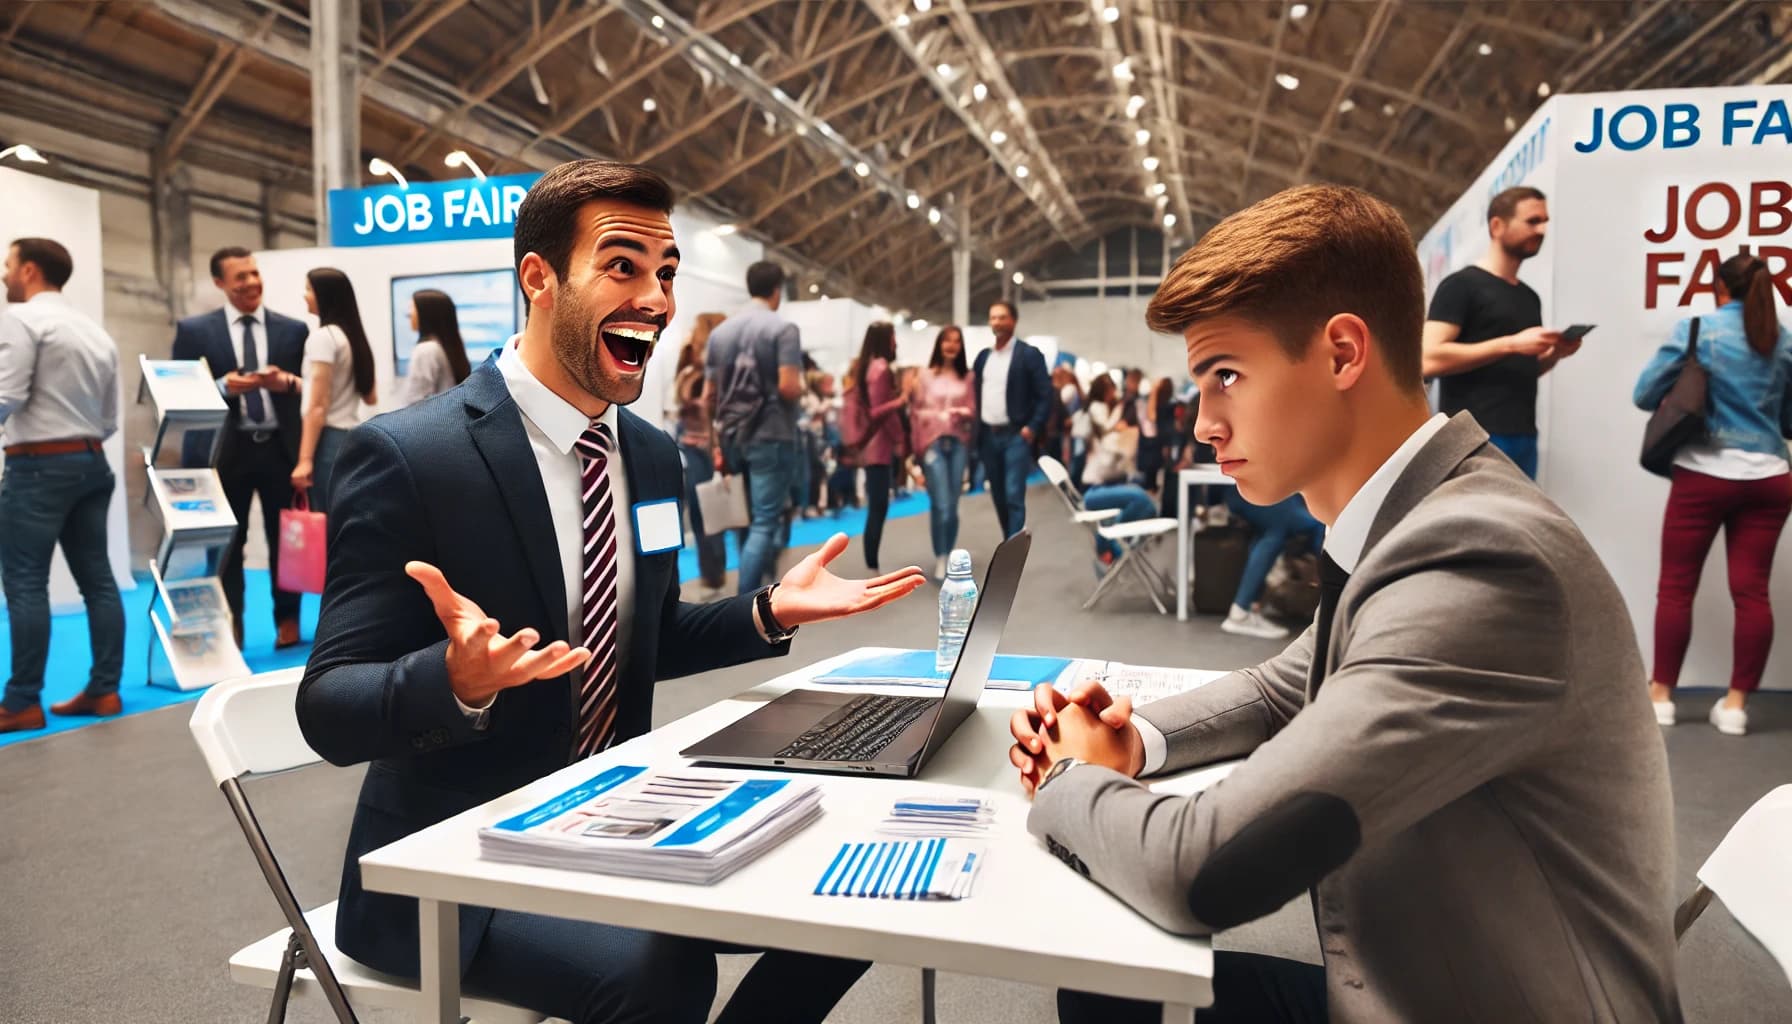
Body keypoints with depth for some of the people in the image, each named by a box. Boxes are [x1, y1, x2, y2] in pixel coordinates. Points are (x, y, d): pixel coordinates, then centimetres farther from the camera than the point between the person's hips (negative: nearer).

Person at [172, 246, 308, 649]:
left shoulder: (293, 329, 8)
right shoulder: (194, 330, 5)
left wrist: (286, 382, -15)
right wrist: (223, 387, -16)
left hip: (280, 447, 1)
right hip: (226, 449, -1)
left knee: (284, 538, 8)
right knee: (225, 543, 4)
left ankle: (287, 620, 21)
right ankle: (229, 627, 15)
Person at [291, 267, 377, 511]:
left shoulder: (323, 336, -10)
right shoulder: (354, 336, 14)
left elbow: (318, 406, -15)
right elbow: (371, 398, 21)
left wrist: (305, 459, -17)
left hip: (330, 440, -9)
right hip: (353, 438, 9)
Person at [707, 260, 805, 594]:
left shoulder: (720, 331, 10)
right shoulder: (783, 328, -8)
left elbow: (709, 395, 9)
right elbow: (788, 387, -19)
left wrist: (719, 441, 17)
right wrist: (803, 390, 4)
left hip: (733, 437, 6)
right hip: (771, 437, -6)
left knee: (749, 520, 19)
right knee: (765, 522, -4)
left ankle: (756, 590, 28)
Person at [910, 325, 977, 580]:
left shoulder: (967, 377, 6)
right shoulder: (926, 375, 0)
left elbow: (973, 411, 9)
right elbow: (915, 411, 1)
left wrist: (963, 413, -13)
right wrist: (924, 436, -3)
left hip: (958, 443, 2)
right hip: (933, 442, -2)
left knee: (952, 505, 7)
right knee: (941, 505, -9)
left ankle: (950, 555, 21)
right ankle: (940, 558, 3)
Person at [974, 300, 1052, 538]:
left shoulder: (1029, 354, -4)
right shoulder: (983, 356, 13)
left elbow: (1045, 395, -7)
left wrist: (1032, 428, -15)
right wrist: (975, 428, 6)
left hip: (1016, 435, -6)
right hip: (988, 436, 6)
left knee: (1014, 497, -11)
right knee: (998, 497, 11)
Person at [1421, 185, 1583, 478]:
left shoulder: (1530, 297, 20)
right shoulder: (1461, 285, -4)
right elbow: (1430, 359, -17)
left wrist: (1554, 354, 6)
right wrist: (1512, 344, -18)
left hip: (1523, 439, 8)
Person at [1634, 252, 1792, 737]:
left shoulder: (1697, 329, -4)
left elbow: (1645, 393, -3)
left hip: (1705, 475, -3)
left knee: (1676, 586, 5)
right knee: (1752, 590, 5)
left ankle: (1661, 695, 10)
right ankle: (1736, 703, 8)